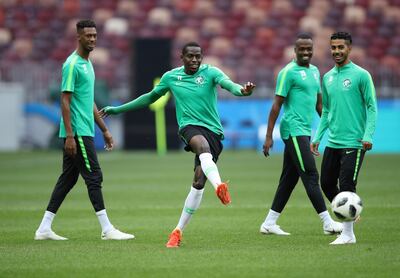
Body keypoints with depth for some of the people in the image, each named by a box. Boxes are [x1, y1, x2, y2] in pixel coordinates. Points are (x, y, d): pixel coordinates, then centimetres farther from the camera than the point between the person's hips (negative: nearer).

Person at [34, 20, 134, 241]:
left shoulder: (87, 64, 18)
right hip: (77, 133, -10)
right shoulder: (72, 65, -12)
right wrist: (69, 135, -21)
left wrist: (104, 130, 23)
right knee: (94, 177, -7)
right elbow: (65, 101, -16)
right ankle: (107, 229, -5)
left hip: (84, 132, 10)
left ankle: (44, 228, 11)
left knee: (67, 179, 9)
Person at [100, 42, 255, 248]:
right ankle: (219, 186, -65)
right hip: (190, 127, 0)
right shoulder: (171, 77, 10)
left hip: (213, 130, 1)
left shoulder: (210, 73, 2)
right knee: (203, 146, -38)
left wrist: (241, 90, -45)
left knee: (199, 181, -8)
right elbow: (150, 98, 25)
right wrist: (117, 109, 28)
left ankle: (178, 231, 3)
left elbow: (227, 83, -20)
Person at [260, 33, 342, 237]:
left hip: (305, 131, 9)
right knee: (310, 176, -10)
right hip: (294, 130, -9)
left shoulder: (314, 71, 16)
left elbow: (319, 103, 23)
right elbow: (277, 105, -10)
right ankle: (328, 223, -10)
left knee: (289, 178, 10)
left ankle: (269, 223, 15)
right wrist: (268, 137, -13)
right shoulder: (289, 72, -9)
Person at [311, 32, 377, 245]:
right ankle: (349, 215, 28)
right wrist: (317, 137, 14)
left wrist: (368, 135, -16)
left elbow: (372, 107, -7)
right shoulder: (327, 78, 13)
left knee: (346, 187, -10)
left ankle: (348, 233, -2)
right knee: (327, 183, 7)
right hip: (333, 142, 7)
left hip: (353, 142, -7)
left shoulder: (361, 75, -6)